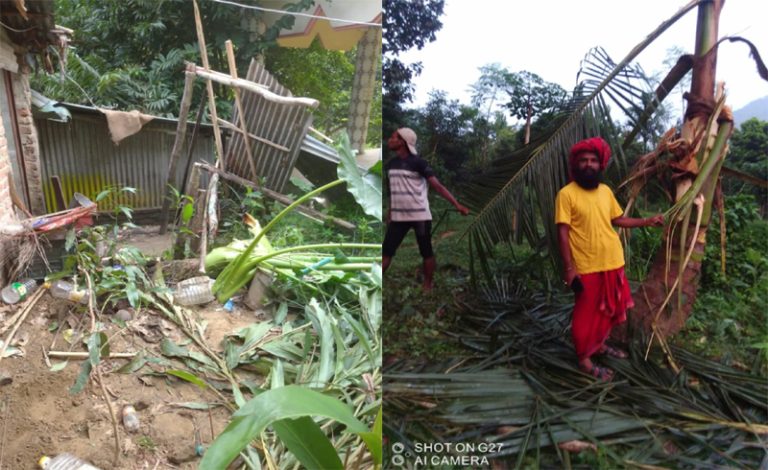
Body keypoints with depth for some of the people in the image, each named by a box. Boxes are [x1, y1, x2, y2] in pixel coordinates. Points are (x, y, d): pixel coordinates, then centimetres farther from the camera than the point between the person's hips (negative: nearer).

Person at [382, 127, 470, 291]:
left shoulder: (418, 163, -10)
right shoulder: (391, 164, 8)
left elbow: (438, 186, -13)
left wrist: (457, 205, -19)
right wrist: (389, 213, 21)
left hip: (420, 216, -5)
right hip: (398, 217, 5)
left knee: (426, 252, 4)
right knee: (386, 252, 1)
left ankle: (427, 286, 16)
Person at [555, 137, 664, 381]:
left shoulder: (605, 191, 6)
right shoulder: (567, 194, -12)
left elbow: (618, 219, 19)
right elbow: (562, 232, -14)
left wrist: (647, 221, 10)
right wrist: (569, 268, -17)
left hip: (613, 263, 6)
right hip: (587, 267, -6)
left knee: (609, 310, 19)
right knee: (587, 314, 3)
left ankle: (600, 344, 39)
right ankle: (584, 359, 16)